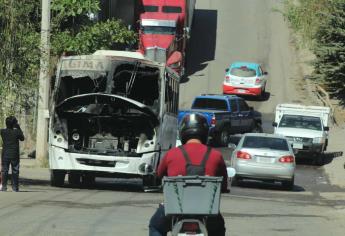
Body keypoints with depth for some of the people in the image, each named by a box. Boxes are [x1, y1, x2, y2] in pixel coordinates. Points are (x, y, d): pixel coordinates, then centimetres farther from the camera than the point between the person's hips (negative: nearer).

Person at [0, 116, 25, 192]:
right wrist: (18, 128, 9)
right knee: (15, 171, 7)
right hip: (14, 155, 0)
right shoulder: (17, 131, -10)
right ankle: (15, 187, 6)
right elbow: (22, 138, 7)